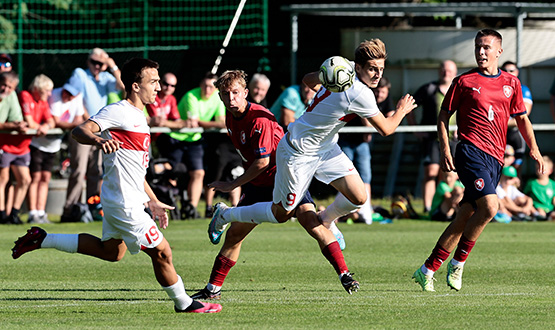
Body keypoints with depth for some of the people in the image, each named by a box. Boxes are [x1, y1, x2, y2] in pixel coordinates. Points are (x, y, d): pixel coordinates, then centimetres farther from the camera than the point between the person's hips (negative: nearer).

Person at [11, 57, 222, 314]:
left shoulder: (138, 117, 15)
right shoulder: (118, 112, -15)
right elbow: (79, 131, -29)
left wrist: (153, 202, 26)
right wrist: (97, 139, -51)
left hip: (130, 197, 11)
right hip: (125, 203, -11)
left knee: (111, 252, 23)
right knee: (161, 252, -4)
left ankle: (42, 239, 26)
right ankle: (184, 304, 11)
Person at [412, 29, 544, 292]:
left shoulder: (511, 83, 14)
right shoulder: (464, 82, 3)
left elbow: (522, 118, 24)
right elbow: (443, 116, 7)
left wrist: (534, 149, 13)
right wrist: (444, 150, -4)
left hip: (495, 158, 5)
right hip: (471, 150, -5)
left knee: (466, 217, 1)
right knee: (489, 206, -23)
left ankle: (427, 270, 9)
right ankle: (457, 264, -10)